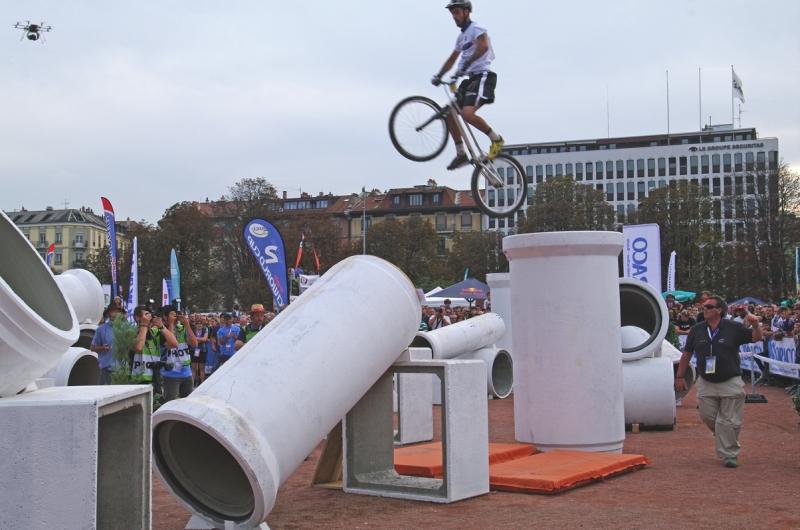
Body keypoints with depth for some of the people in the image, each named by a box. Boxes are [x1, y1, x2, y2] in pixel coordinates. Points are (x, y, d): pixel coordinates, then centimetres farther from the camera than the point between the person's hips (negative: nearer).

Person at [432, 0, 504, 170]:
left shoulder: (476, 29, -7)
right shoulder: (461, 37, 23)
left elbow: (483, 46, -27)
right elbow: (452, 59, 31)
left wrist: (465, 65, -35)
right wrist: (438, 76, 20)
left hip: (482, 76, -10)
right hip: (470, 79, 10)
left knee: (467, 114, -27)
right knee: (450, 113, 2)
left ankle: (496, 139, -10)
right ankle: (461, 154, 7)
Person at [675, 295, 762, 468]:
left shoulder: (733, 328, -5)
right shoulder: (697, 330, 3)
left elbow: (755, 338, -1)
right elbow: (686, 354, 9)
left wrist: (755, 325, -23)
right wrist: (680, 376, 9)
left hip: (731, 383, -3)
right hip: (706, 384, 3)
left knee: (729, 421, 1)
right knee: (708, 417, 7)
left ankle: (729, 454, 14)